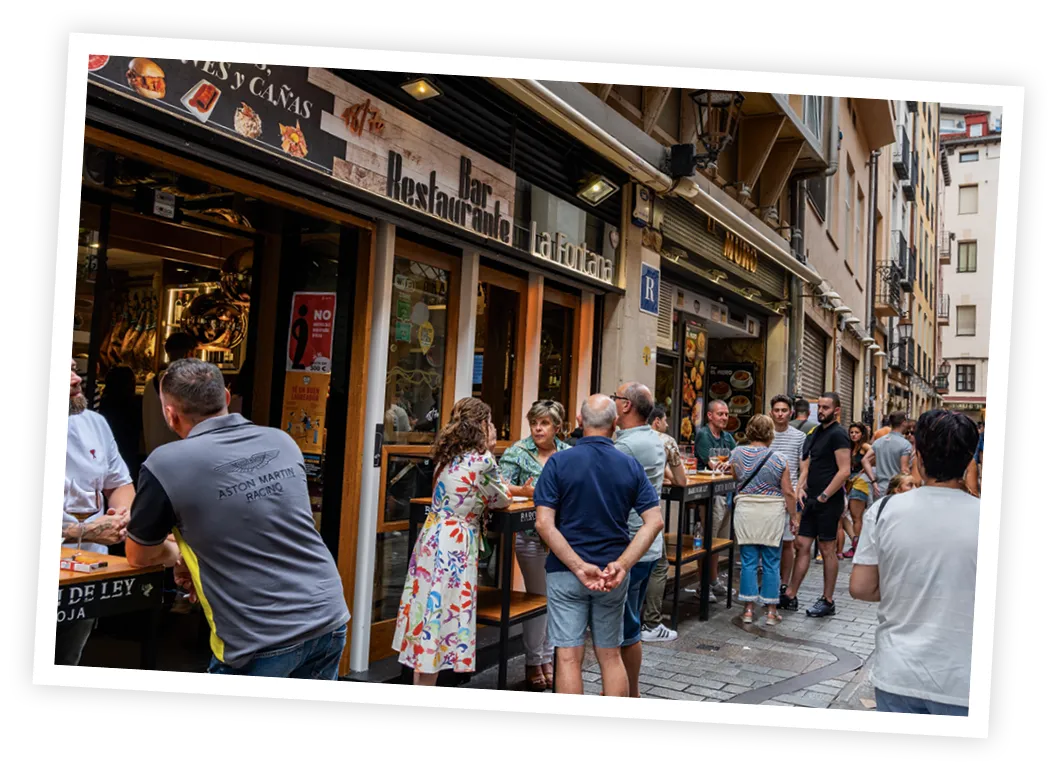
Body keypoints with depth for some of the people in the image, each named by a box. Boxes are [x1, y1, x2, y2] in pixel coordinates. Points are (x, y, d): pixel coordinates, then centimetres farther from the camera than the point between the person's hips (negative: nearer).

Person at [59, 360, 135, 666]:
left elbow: (120, 484, 12)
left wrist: (124, 513, -9)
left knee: (68, 664, 17)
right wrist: (85, 532, -22)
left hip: (91, 570, 5)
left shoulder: (95, 423, 3)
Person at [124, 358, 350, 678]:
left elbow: (138, 557, 7)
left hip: (263, 642, -5)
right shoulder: (282, 442, 6)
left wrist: (178, 555, 26)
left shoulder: (166, 464, -10)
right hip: (329, 618, 6)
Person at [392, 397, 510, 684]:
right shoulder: (482, 460, -13)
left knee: (427, 608, 13)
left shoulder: (449, 454, 10)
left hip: (433, 535, 8)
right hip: (455, 543, -8)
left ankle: (420, 688, 23)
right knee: (442, 613, -1)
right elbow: (502, 500, 1)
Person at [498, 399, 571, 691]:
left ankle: (549, 656, 25)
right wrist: (525, 491, -29)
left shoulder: (569, 454, 6)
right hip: (532, 536, -4)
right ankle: (534, 661, 17)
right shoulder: (518, 452, -3)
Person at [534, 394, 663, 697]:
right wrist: (622, 564, -14)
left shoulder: (559, 462, -8)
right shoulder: (631, 466, 0)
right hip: (613, 574, 3)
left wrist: (579, 567, -18)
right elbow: (654, 521, -8)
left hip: (566, 571, -3)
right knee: (611, 655, 15)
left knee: (568, 657, 2)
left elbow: (544, 523, -16)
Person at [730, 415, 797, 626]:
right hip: (773, 514, -2)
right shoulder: (778, 459, -10)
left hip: (745, 512, 2)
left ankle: (748, 610, 10)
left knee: (748, 562, 8)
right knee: (771, 563, 6)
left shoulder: (737, 454, -2)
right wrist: (794, 517, 4)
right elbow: (788, 493, -7)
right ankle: (771, 612, 12)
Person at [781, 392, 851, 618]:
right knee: (802, 545, 9)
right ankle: (790, 594, 15)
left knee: (827, 550, 1)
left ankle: (828, 601, 12)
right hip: (813, 500, 8)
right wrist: (801, 488, 4)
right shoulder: (817, 432, 14)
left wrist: (823, 497, -16)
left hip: (829, 502, -8)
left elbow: (845, 471, -18)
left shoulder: (838, 434, -12)